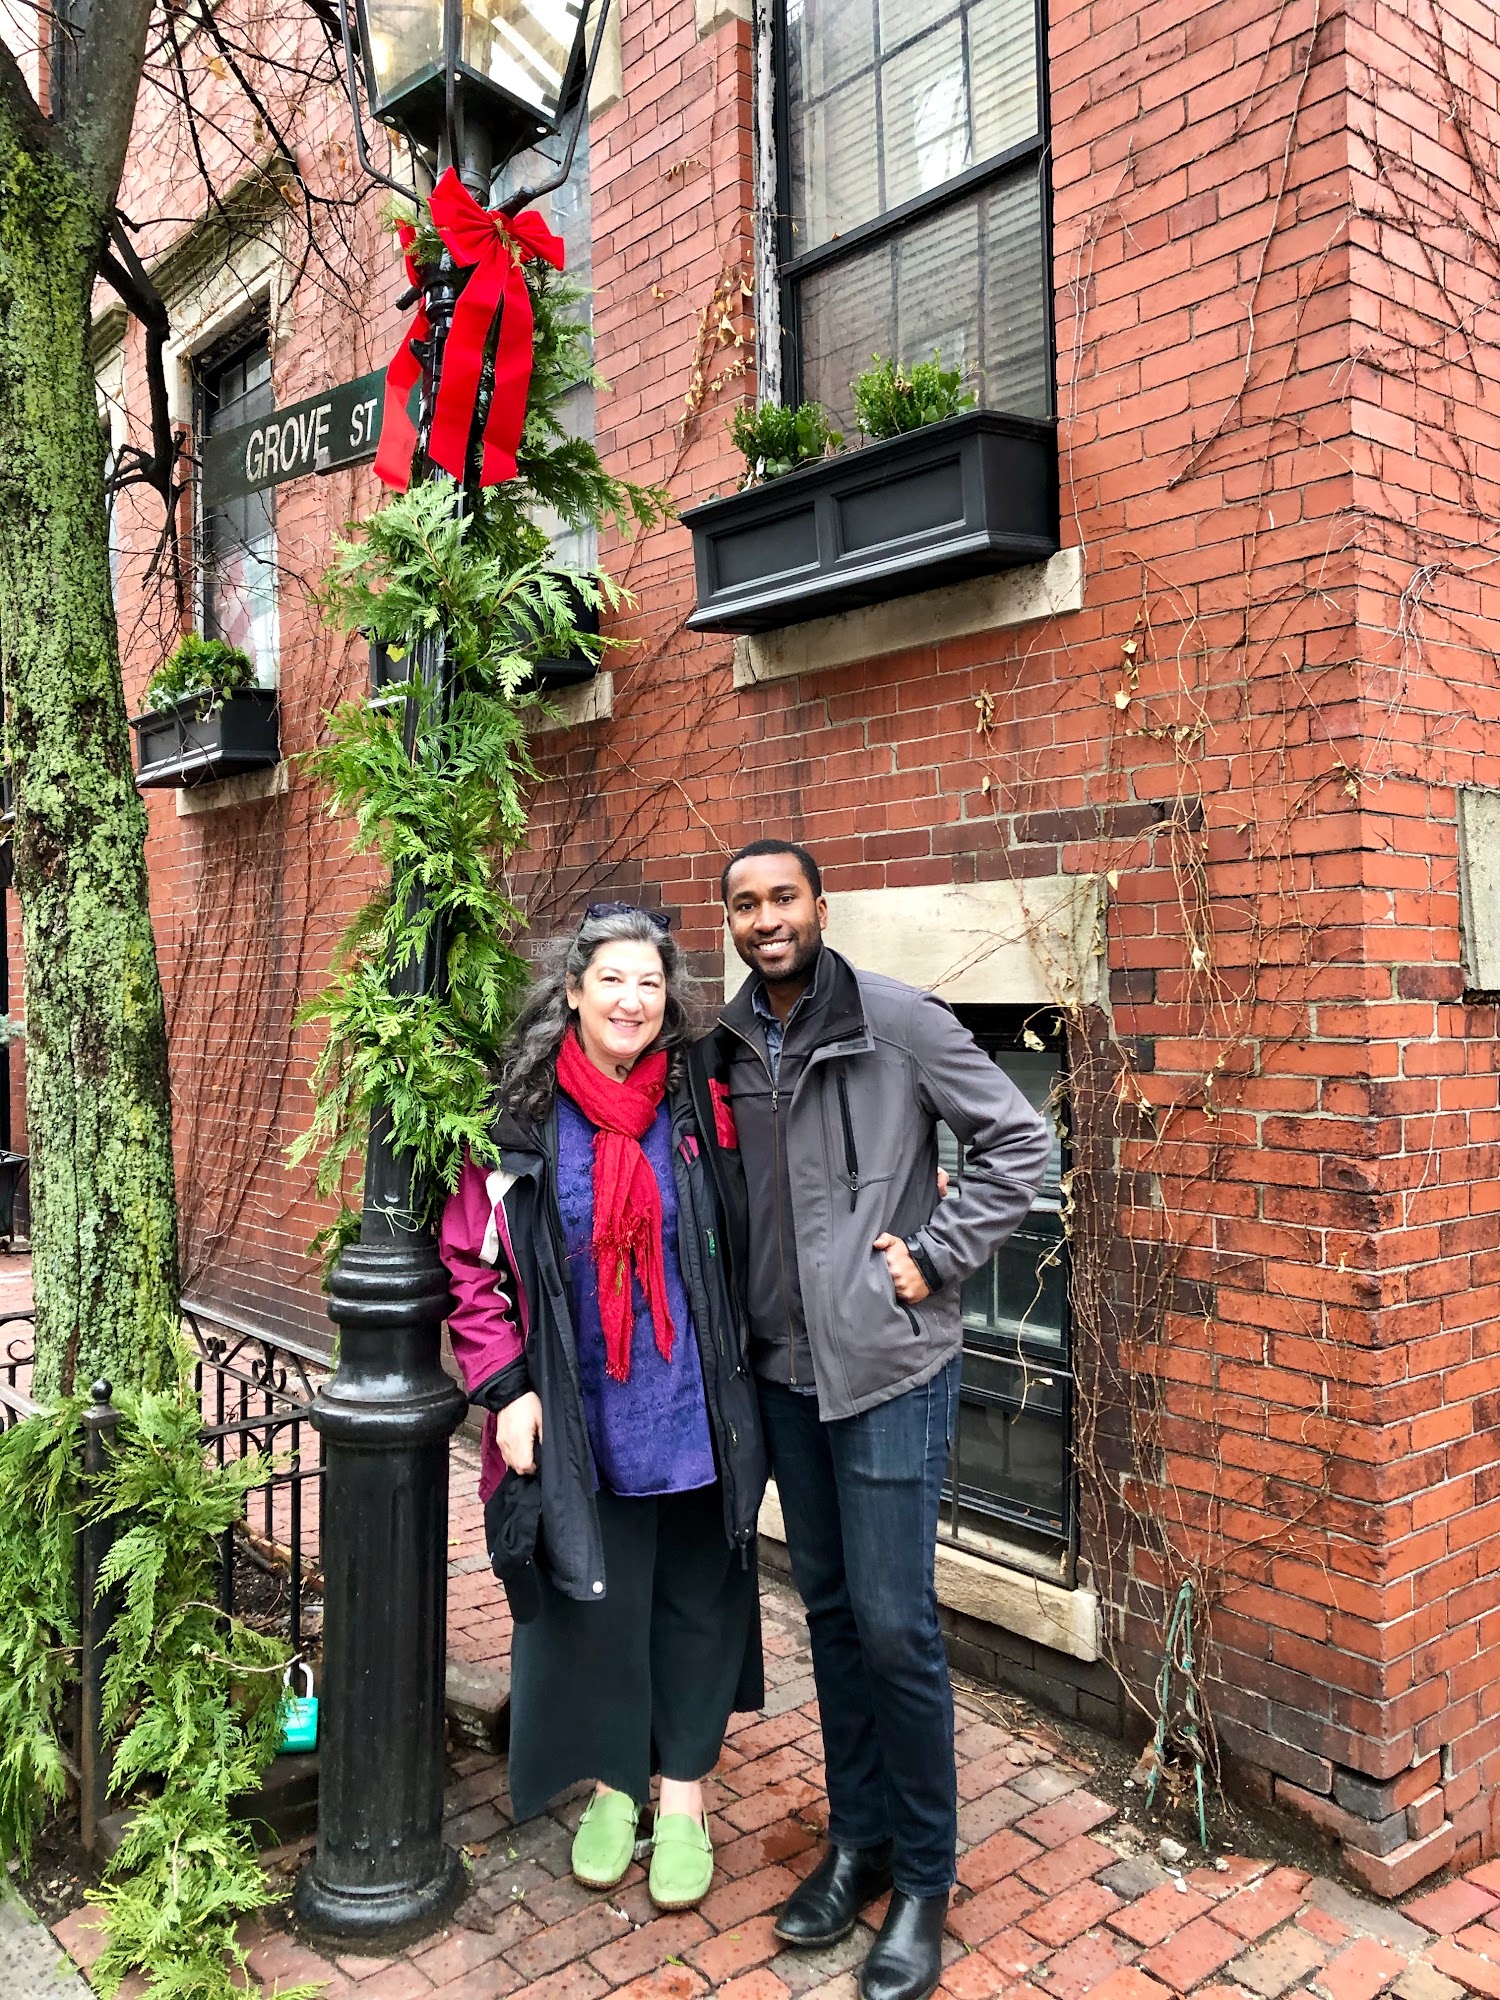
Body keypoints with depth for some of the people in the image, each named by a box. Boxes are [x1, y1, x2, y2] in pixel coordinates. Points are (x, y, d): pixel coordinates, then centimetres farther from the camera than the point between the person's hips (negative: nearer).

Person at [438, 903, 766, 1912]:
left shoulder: (699, 1106, -2)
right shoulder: (523, 1116, -6)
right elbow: (472, 1256, -1)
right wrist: (506, 1386, -6)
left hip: (693, 1410, 1)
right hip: (580, 1421, -1)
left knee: (695, 1600, 13)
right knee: (596, 1600, 13)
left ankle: (683, 1794, 34)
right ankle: (614, 1784, 37)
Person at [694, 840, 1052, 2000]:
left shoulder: (899, 1021, -10)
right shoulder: (724, 1048, 5)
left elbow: (1020, 1140, -9)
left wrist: (936, 1257, -13)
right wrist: (737, 1319, 5)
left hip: (891, 1368, -5)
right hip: (784, 1371, 5)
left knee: (894, 1624, 1)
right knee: (829, 1611, 16)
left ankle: (924, 1877, 22)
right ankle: (859, 1839, 34)